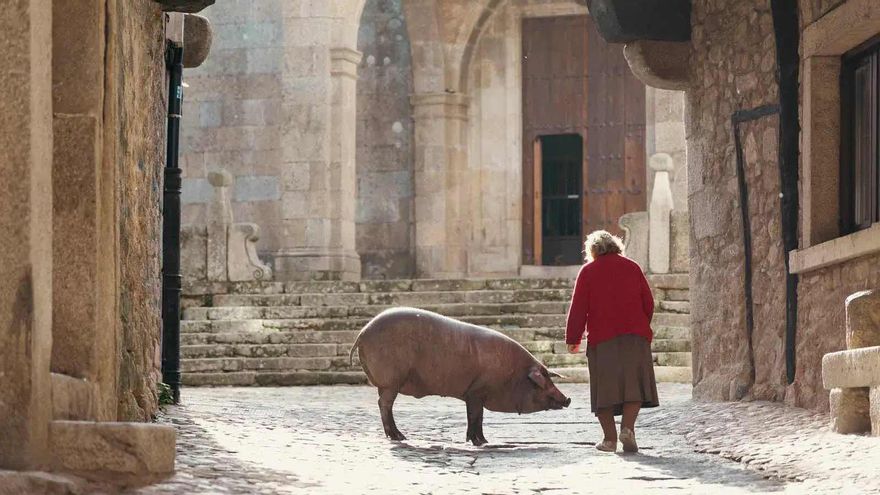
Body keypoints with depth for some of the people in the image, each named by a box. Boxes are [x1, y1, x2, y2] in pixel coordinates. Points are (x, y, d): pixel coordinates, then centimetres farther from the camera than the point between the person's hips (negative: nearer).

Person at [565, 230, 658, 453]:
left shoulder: (588, 271, 4)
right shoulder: (632, 267, 12)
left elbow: (578, 308, -1)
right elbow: (648, 303, 13)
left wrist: (573, 339, 4)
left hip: (601, 338, -1)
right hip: (634, 336, 1)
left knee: (604, 387, 4)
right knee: (633, 383, 0)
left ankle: (610, 437, 2)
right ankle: (627, 427, -20)